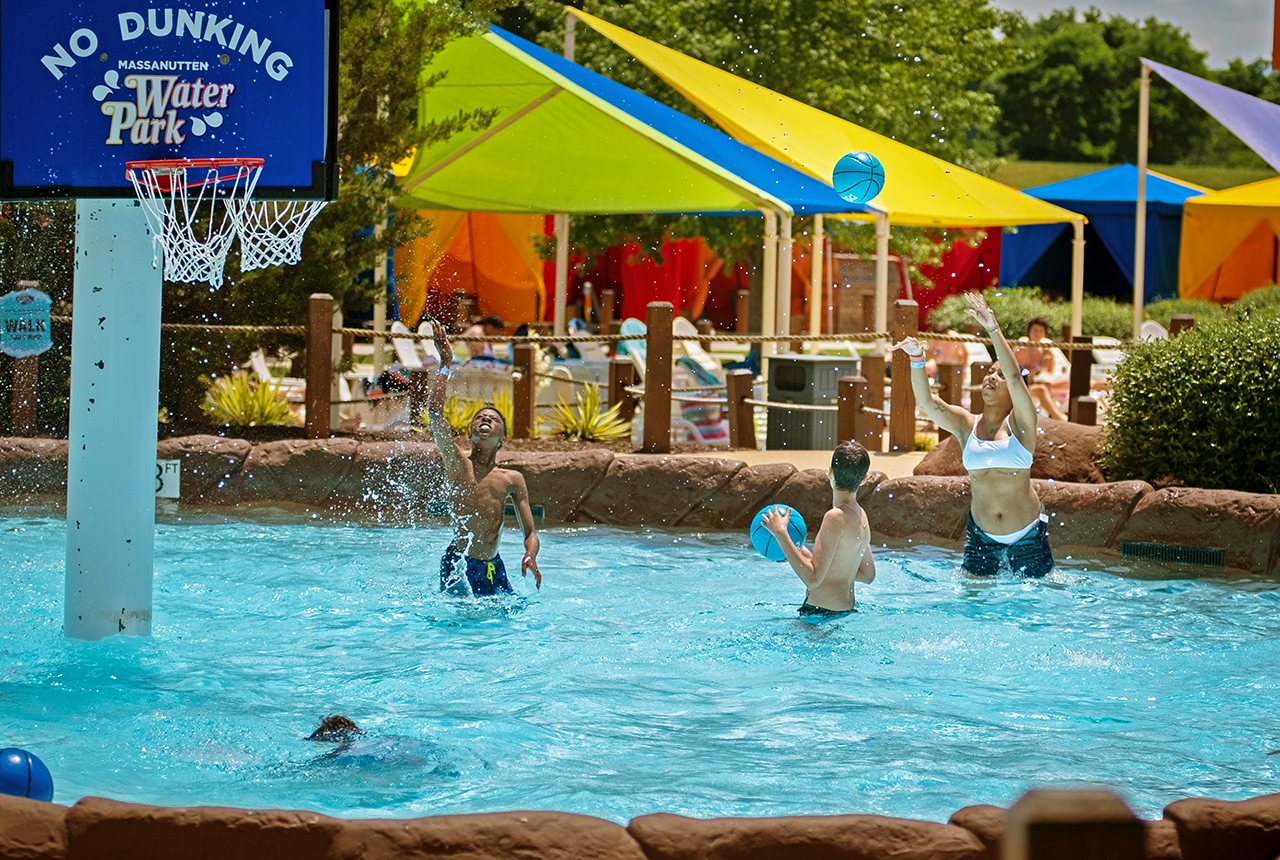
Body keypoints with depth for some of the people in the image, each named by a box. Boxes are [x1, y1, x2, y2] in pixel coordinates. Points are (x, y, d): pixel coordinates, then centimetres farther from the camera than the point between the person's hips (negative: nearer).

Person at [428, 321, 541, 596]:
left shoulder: (512, 479, 11)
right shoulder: (458, 465, 1)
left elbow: (530, 533, 11)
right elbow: (434, 411, -11)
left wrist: (530, 557, -12)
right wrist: (445, 364, -4)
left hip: (493, 568, 4)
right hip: (458, 563, -4)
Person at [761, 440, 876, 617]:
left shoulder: (836, 517, -17)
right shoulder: (861, 516, 11)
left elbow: (813, 578, -22)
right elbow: (868, 574, 23)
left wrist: (781, 534, -18)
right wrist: (806, 556, 23)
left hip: (824, 614, -9)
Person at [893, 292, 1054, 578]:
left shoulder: (1020, 423, -8)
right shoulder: (966, 425, 2)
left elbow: (1015, 376, -24)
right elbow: (926, 400, -11)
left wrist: (994, 330, -33)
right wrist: (917, 359, -27)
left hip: (1026, 533, -3)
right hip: (981, 533, 3)